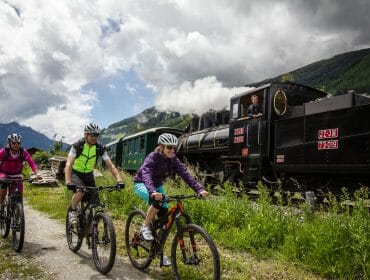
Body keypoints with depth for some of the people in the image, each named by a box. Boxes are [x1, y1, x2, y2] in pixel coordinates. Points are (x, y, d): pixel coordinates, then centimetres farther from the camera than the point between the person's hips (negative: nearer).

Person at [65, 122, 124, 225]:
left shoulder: (100, 148, -12)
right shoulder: (77, 146, -21)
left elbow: (111, 165, -17)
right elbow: (69, 164, -31)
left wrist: (119, 180, -31)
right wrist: (68, 182, -46)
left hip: (89, 174, 3)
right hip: (76, 173, -3)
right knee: (80, 191, -33)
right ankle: (73, 212, -4)